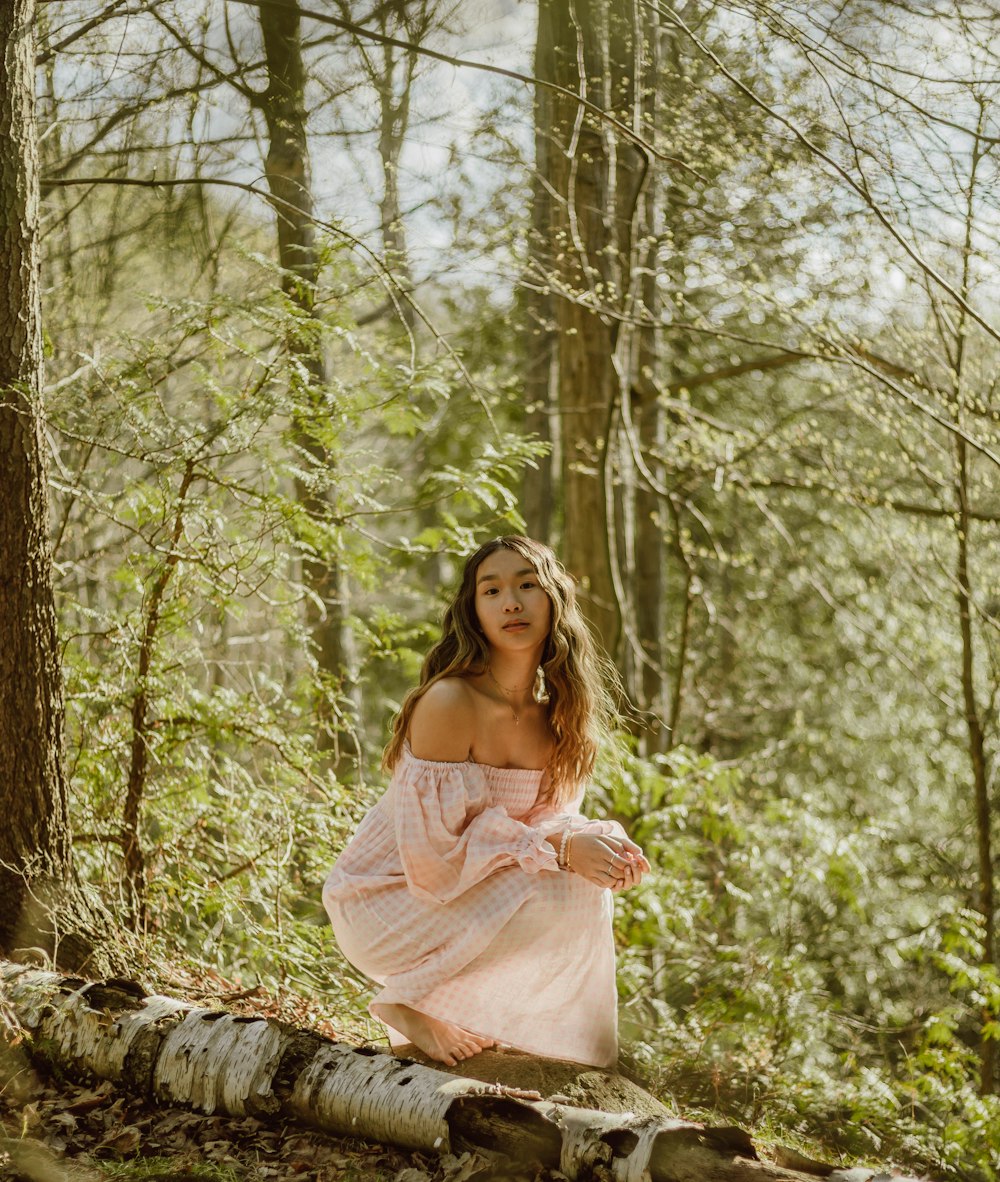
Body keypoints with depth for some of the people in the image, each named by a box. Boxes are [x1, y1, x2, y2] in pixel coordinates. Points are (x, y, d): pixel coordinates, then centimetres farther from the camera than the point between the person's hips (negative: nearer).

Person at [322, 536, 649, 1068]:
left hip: (461, 889, 8)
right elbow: (431, 857, -24)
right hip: (383, 900, -8)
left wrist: (606, 843, -17)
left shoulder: (557, 713, 0)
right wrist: (559, 850, -28)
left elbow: (553, 823, 6)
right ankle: (409, 1000, -10)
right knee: (564, 897, -24)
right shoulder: (449, 703, -23)